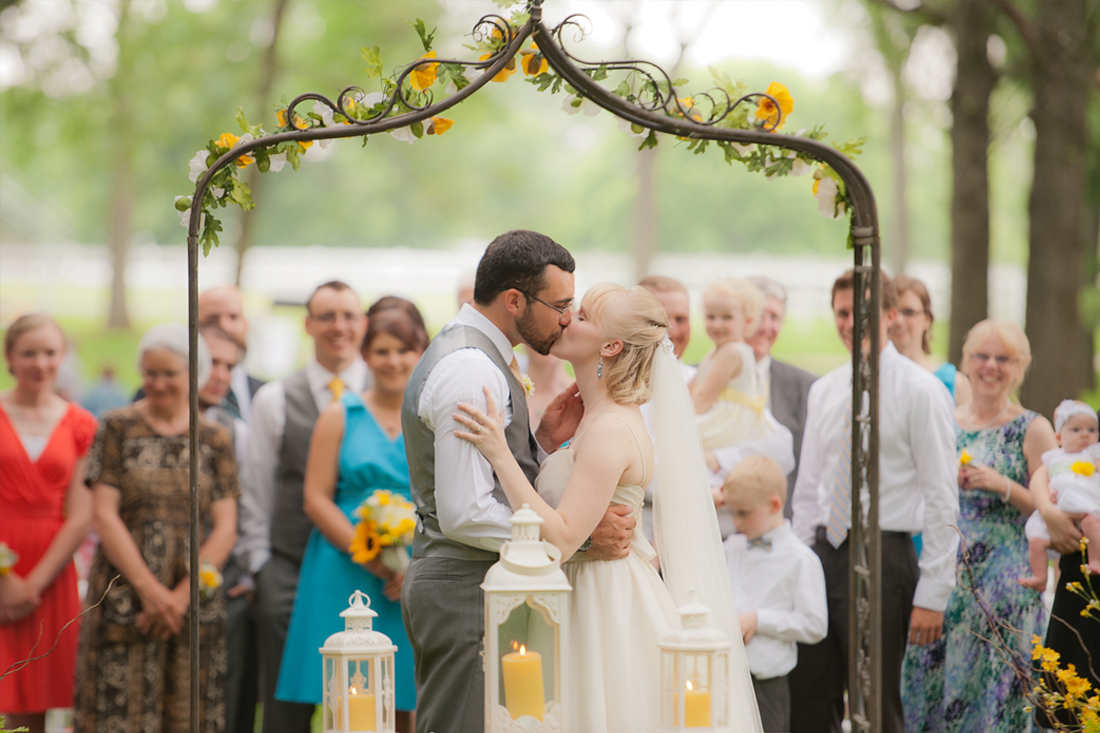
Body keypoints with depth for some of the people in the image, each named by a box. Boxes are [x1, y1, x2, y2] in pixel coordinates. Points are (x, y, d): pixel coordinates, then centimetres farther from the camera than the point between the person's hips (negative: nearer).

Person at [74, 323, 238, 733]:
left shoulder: (214, 439, 9)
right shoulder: (118, 429, 3)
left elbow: (225, 526, 3)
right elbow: (103, 515, -4)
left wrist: (184, 593, -9)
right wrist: (148, 588, -11)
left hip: (193, 601, 2)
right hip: (125, 598, -2)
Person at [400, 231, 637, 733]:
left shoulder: (479, 358, 16)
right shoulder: (471, 371, -18)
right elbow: (465, 513, -23)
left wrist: (542, 440, 4)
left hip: (452, 584, 11)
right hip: (467, 592, -11)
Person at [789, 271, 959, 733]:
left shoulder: (920, 391, -6)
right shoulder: (823, 391, 12)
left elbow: (941, 499, -9)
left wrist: (933, 595, -13)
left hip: (883, 559, -6)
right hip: (823, 553, 6)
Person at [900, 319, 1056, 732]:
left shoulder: (1033, 430, 0)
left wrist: (1002, 484, -15)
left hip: (1006, 585, -4)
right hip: (942, 571, 4)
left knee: (994, 690, -6)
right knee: (929, 681, 0)